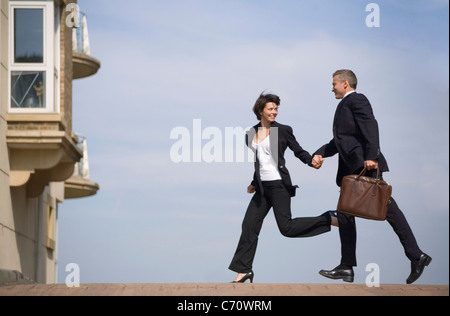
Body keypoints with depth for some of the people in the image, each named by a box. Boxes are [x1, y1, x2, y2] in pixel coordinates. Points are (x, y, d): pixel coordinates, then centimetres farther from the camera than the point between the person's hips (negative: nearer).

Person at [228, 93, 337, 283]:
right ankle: (244, 270, 8)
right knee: (249, 225, 1)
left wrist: (312, 161, -17)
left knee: (286, 227, -11)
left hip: (278, 185, -5)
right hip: (262, 187, 5)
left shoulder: (283, 130, -2)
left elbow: (299, 151, 2)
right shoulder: (251, 134, 11)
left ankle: (329, 219, 4)